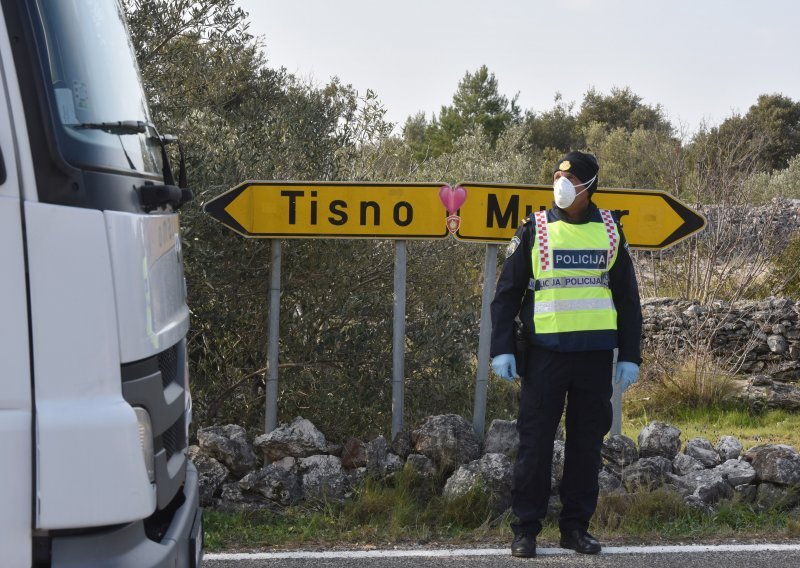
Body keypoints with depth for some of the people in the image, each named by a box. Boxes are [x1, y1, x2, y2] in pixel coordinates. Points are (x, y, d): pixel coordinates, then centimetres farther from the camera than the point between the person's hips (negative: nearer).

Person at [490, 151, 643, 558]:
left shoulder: (609, 231, 9)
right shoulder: (534, 230, 2)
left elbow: (627, 298, 12)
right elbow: (507, 292, 3)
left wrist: (630, 355, 6)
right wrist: (502, 348, -6)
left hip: (596, 354, 2)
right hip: (545, 352, -2)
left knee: (587, 443, 6)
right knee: (535, 441, -1)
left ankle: (576, 527, 16)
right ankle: (526, 529, 6)